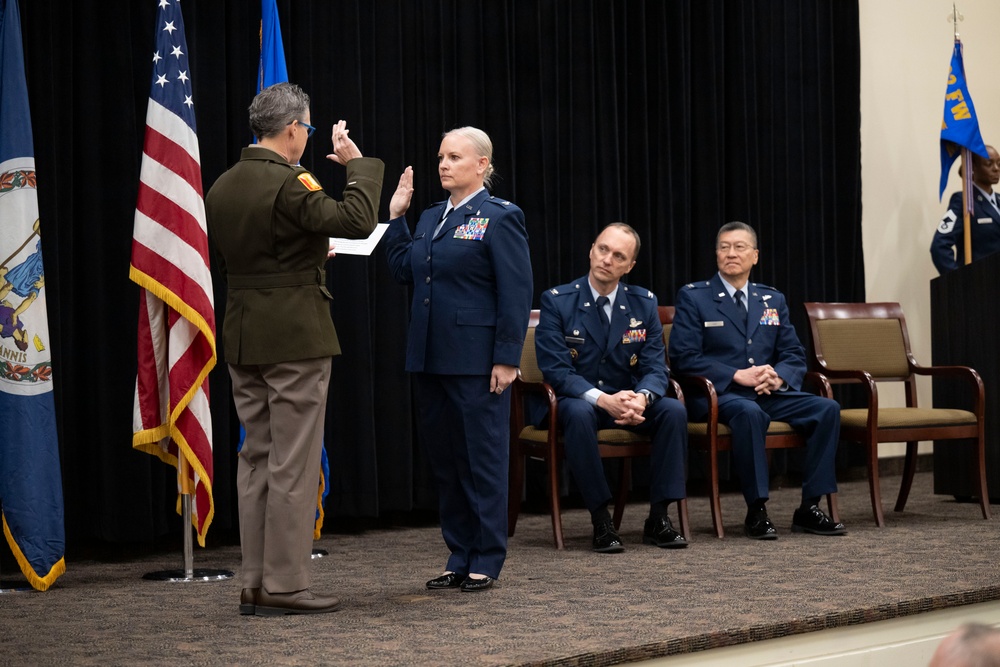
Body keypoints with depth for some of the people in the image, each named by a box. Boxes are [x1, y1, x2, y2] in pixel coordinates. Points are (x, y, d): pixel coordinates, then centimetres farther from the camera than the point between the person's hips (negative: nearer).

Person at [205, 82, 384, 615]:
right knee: (293, 464, -3)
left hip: (243, 338, 8)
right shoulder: (288, 184, -16)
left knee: (256, 459, 12)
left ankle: (256, 584, 14)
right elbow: (357, 221, -23)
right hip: (295, 336, -8)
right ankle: (285, 585, 0)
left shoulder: (221, 187, 9)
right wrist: (358, 164, -8)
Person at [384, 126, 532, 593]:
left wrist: (506, 359, -15)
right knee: (442, 458, 10)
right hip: (432, 358, 7)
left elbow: (516, 294, -10)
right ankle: (459, 558, 19)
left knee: (482, 457, -1)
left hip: (477, 360, -7)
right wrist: (396, 217, 11)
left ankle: (486, 561, 8)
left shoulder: (500, 218, -6)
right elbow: (403, 270, 15)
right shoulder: (431, 218, 16)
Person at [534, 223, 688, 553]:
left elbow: (655, 367, -1)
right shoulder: (557, 301, -7)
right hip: (577, 400, -3)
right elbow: (555, 369, -14)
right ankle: (601, 521, -28)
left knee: (674, 409, -25)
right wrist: (603, 399, -30)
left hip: (629, 401, 3)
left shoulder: (644, 303, 4)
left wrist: (641, 398, -26)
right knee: (579, 412, -38)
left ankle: (659, 517, -17)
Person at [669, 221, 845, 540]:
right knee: (749, 412, -38)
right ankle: (756, 511, -26)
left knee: (827, 408, -19)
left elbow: (795, 355, 14)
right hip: (717, 394, -5)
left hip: (769, 393, 5)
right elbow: (684, 357, -8)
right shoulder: (693, 297, 2)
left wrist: (778, 377, -11)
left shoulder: (773, 300, 17)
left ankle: (809, 508, -14)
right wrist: (738, 376, -17)